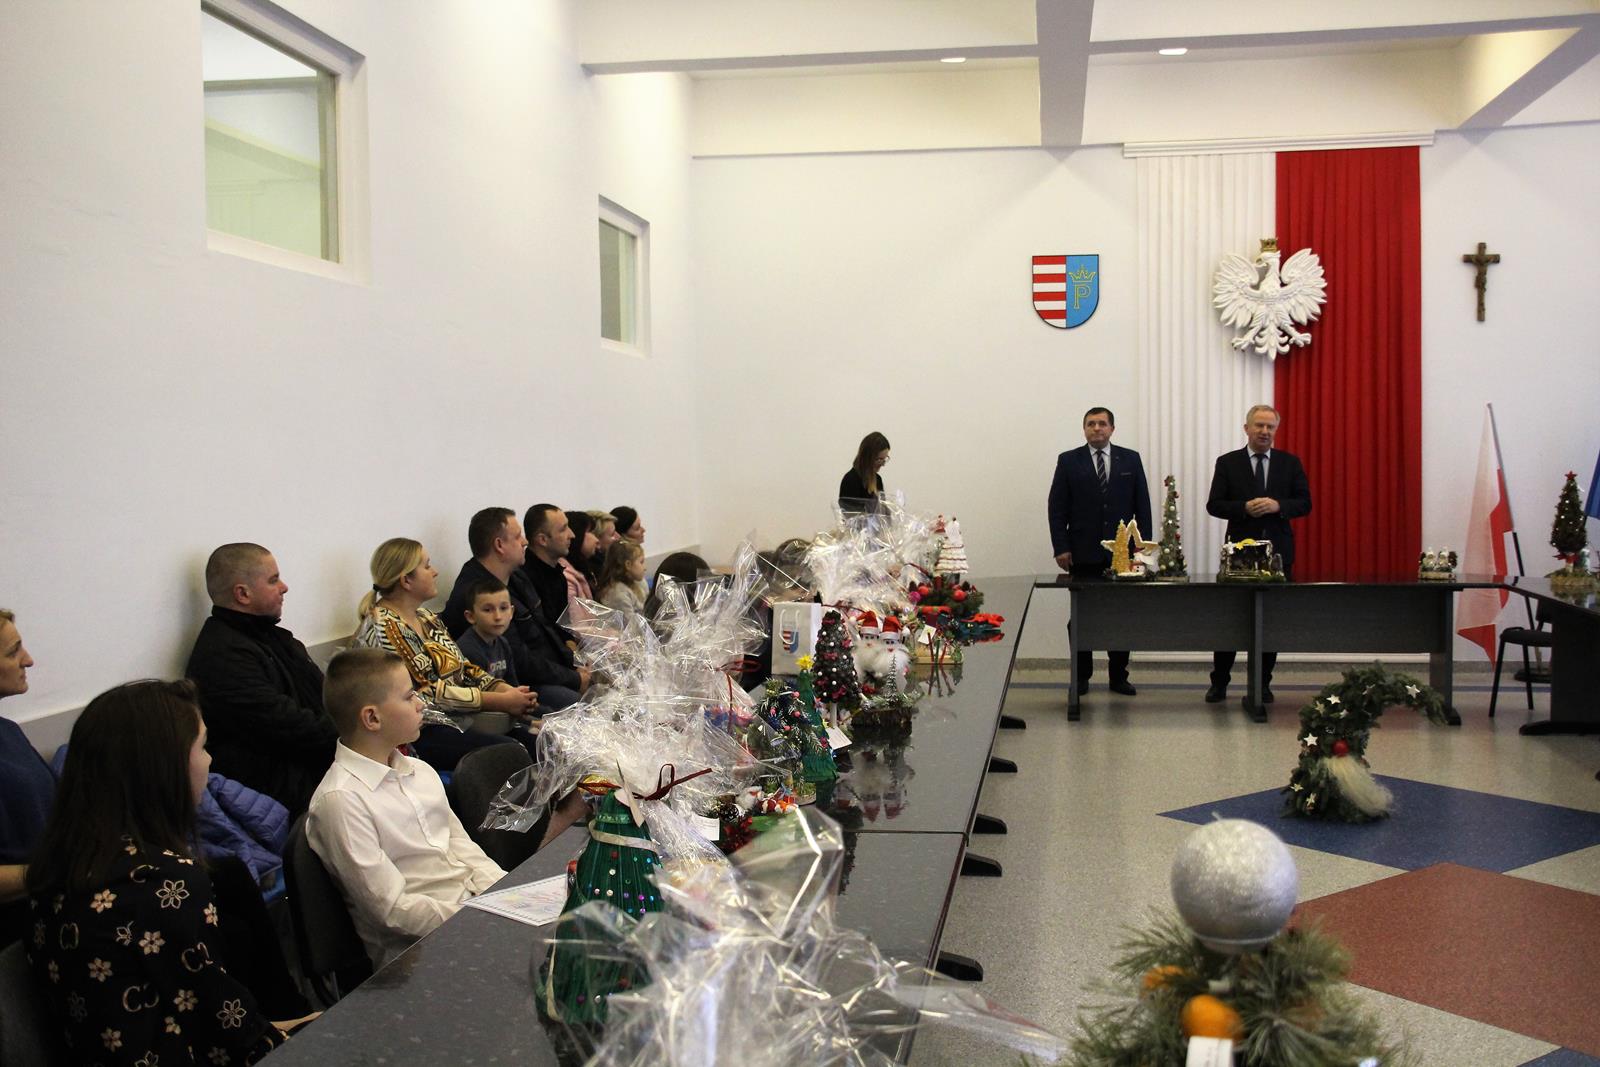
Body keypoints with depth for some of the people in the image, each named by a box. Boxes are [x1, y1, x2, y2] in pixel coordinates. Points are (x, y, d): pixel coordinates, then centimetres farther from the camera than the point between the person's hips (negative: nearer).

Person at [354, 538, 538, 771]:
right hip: (422, 733, -8)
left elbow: (464, 668, 15)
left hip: (463, 719, 8)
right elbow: (427, 693, -15)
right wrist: (501, 701, -14)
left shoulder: (426, 618, 17)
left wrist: (507, 690, -4)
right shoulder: (381, 628, -11)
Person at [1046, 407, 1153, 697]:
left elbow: (1142, 505, 7)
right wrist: (1060, 547, -7)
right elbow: (1057, 507, 1)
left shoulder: (1130, 459, 7)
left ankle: (1119, 675, 14)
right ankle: (1081, 676, 13)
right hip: (1083, 553, -1)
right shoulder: (1069, 461, 3)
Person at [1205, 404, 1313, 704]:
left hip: (1277, 551, 2)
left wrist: (1278, 506, -15)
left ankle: (1263, 684, 15)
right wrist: (1244, 508, -16)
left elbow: (1305, 503, 4)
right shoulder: (1227, 463, 3)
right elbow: (1214, 505, 0)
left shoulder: (1290, 462, 7)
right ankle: (1219, 683, 9)